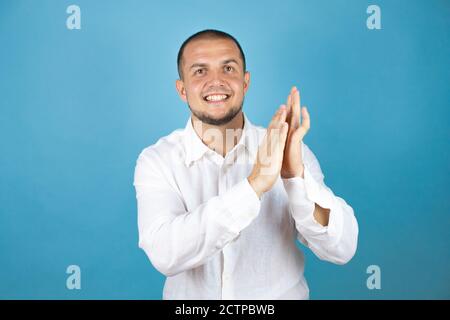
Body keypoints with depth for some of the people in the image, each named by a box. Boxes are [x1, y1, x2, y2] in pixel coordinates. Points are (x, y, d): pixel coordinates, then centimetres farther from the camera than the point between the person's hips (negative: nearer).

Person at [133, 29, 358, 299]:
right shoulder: (156, 161, -11)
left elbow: (342, 249, -16)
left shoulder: (289, 151, -10)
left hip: (281, 295, 0)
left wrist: (296, 175, -30)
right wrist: (255, 184, -31)